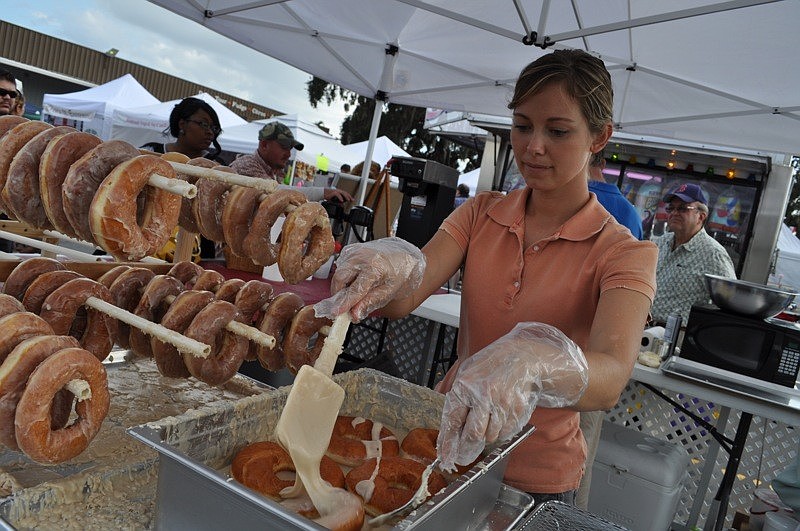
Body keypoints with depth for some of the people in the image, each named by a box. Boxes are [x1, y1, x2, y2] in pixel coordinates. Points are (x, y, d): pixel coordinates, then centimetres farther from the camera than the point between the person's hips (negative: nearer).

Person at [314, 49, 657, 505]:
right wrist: (393, 268, -39)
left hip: (535, 481, -3)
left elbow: (611, 378, -32)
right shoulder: (481, 214, -2)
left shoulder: (624, 254, -14)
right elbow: (402, 299, -16)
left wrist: (529, 362, -53)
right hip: (444, 445, 3)